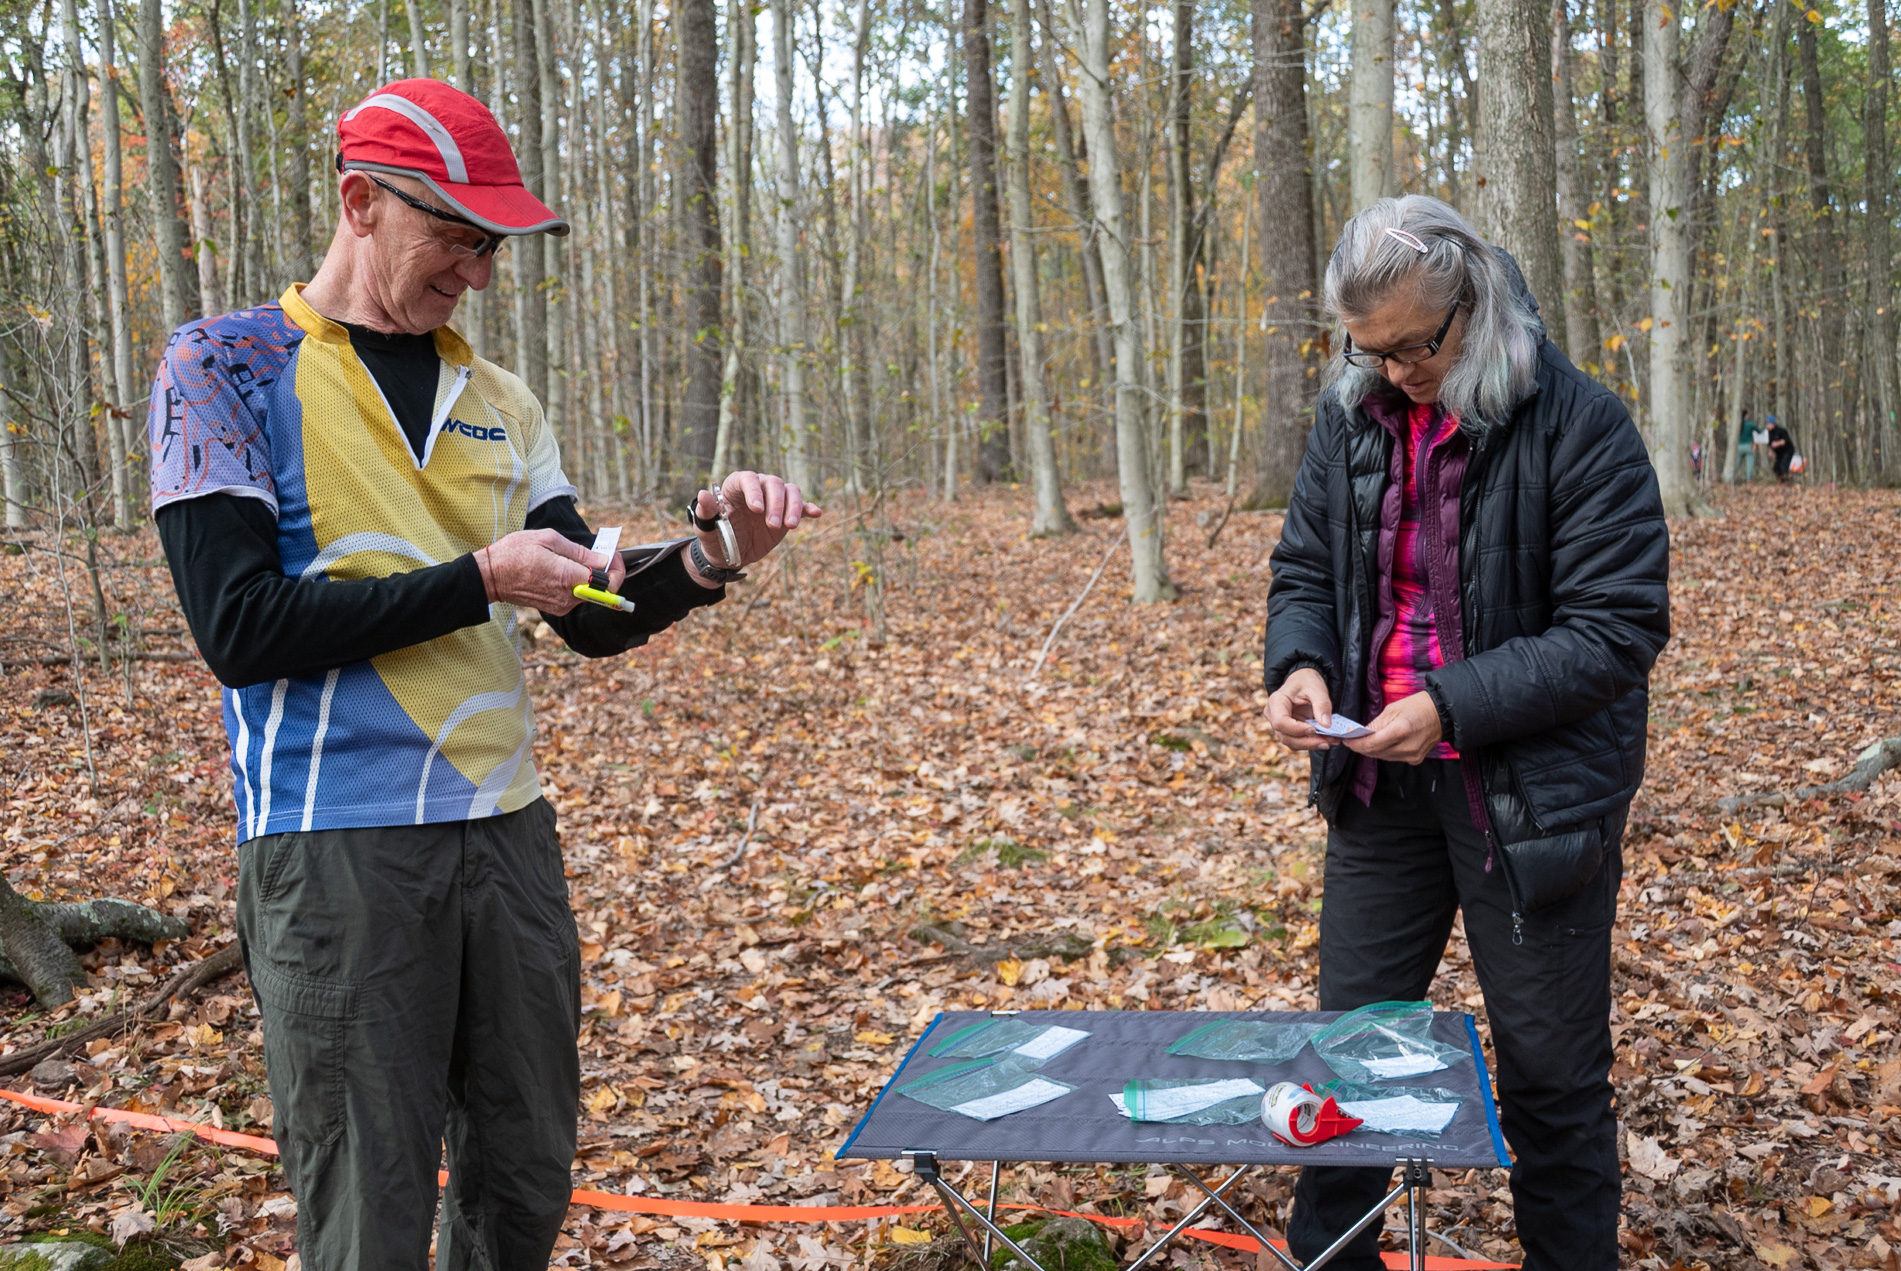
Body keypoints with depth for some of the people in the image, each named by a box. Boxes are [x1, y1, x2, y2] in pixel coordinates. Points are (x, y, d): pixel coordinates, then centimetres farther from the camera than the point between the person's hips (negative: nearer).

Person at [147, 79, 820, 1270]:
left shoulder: (498, 402, 12)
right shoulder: (226, 367, -4)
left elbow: (597, 621, 10)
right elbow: (240, 628, -13)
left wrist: (710, 556, -9)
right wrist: (479, 580, -15)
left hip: (507, 829, 6)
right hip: (340, 846, -5)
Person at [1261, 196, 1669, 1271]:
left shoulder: (1580, 426, -15)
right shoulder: (1350, 419, 2)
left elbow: (1619, 627, -17)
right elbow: (1305, 570, 11)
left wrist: (1453, 705, -24)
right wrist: (1299, 663, -11)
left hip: (1534, 795, -5)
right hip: (1380, 783, 5)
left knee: (1552, 1075, 9)